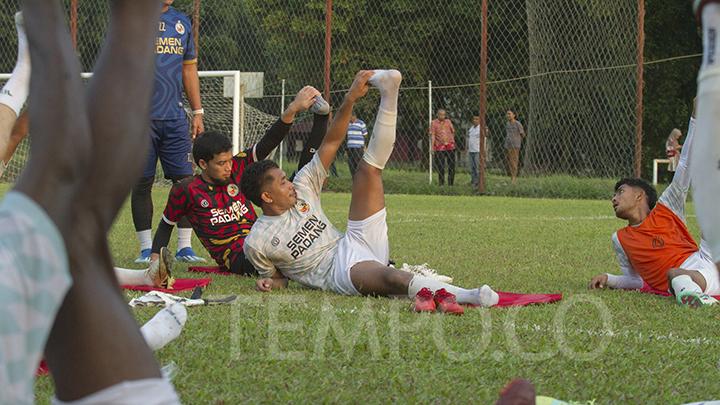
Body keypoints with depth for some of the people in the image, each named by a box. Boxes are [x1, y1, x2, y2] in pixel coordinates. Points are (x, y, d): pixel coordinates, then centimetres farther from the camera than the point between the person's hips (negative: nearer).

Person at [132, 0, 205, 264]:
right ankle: (146, 249, 8)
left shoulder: (182, 22, 15)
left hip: (175, 117, 4)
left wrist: (198, 113, 15)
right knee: (142, 183, 1)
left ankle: (185, 247, 6)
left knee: (185, 180, -1)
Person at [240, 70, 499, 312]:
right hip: (338, 271, -8)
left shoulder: (302, 188, 12)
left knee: (368, 169, 8)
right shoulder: (256, 243, -1)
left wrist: (350, 100, -3)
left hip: (355, 242, 8)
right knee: (388, 277, -42)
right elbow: (277, 276, 12)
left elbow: (331, 143, 9)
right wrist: (270, 283, -13)